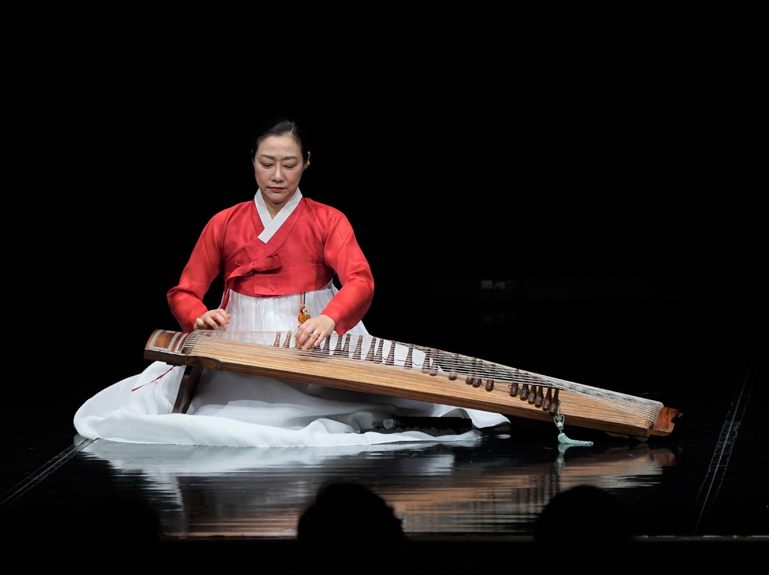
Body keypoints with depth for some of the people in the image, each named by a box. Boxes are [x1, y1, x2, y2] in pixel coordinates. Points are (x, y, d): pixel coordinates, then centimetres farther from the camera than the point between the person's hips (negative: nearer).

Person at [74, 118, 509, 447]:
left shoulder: (328, 221, 5)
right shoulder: (224, 225, 11)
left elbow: (360, 282, -13)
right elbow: (185, 294, 10)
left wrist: (329, 319, -35)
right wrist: (201, 318, -15)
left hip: (314, 346, -1)